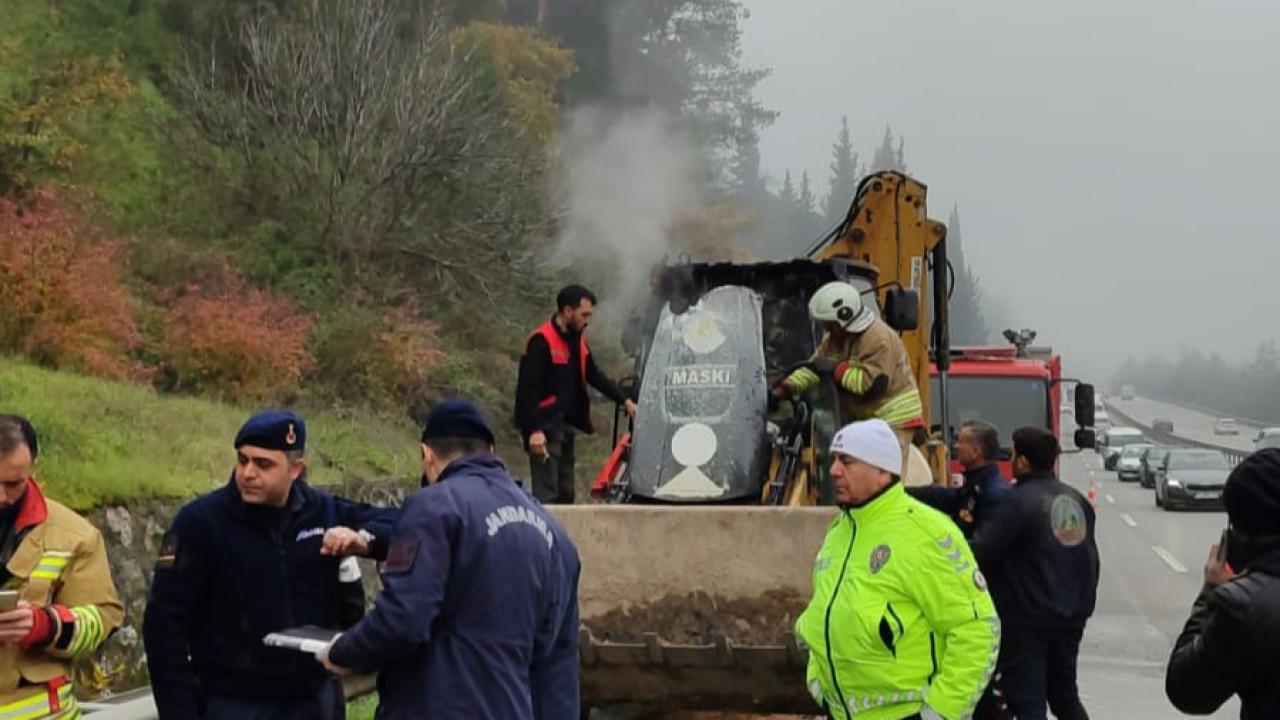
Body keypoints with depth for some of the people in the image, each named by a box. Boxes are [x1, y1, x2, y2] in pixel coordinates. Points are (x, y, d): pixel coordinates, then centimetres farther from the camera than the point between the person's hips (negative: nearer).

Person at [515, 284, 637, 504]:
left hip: (565, 426, 9)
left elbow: (594, 376, 22)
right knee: (547, 495, -10)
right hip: (544, 428, -9)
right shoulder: (542, 341, -15)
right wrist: (534, 430, -24)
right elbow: (528, 388, -19)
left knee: (565, 493, 12)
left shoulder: (577, 340, 12)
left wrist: (625, 401, 14)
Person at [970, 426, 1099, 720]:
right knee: (1066, 696, 21)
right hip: (1071, 618, 8)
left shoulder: (1020, 500, -17)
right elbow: (1092, 560, 15)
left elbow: (981, 553, -21)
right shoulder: (1077, 500, 8)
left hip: (1028, 621, -7)